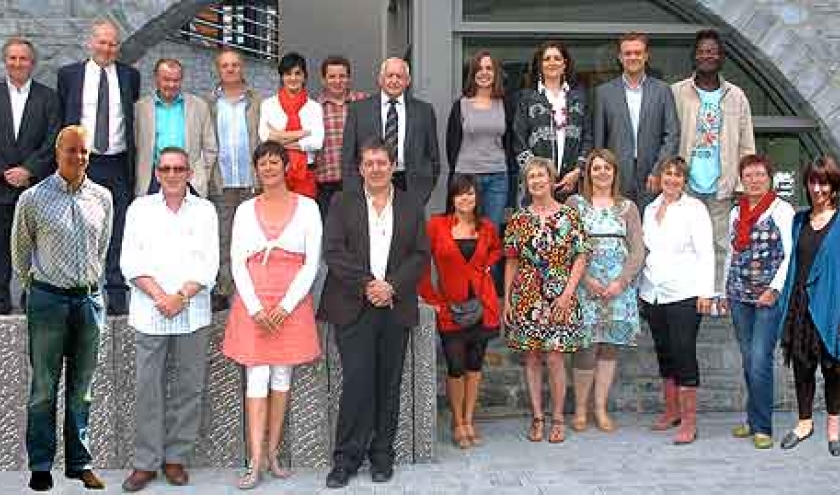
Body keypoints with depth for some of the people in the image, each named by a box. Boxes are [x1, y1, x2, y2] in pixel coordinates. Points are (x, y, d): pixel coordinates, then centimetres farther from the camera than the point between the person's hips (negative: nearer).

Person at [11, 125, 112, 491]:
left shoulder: (103, 198, 5)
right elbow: (20, 250, 8)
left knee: (81, 388, 10)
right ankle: (40, 465, 14)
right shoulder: (33, 198, -4)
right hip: (48, 299, -3)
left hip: (89, 299, 3)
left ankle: (79, 463, 19)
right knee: (44, 388, 4)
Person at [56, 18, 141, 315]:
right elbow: (61, 121, 8)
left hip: (118, 165, 0)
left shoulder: (130, 76, 7)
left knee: (118, 232, 1)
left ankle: (117, 295, 8)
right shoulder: (69, 74, 5)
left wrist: (132, 163, 7)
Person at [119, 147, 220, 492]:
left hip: (193, 314, 0)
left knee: (188, 388, 3)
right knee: (148, 388, 0)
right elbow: (130, 262, 0)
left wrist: (181, 297, -12)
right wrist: (160, 296, -12)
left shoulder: (204, 210, 8)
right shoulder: (140, 208, 9)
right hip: (149, 314, 0)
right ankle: (146, 462, 9)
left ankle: (175, 458, 15)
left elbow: (209, 264, 0)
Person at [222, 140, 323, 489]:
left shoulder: (307, 207, 2)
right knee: (257, 378, -4)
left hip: (292, 304, 0)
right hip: (253, 304, 0)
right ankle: (255, 462, -3)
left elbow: (312, 262, -2)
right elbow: (237, 263, 3)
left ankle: (273, 452, 16)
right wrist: (256, 308, -9)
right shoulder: (245, 210, 7)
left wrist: (286, 305, -10)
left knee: (282, 377, 6)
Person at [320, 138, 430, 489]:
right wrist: (366, 284, -13)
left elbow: (421, 254, 5)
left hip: (396, 307, 2)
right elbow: (333, 251, -3)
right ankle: (347, 457, 2)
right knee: (357, 380, -7)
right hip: (353, 307, -2)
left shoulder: (411, 206, 11)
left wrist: (392, 286, -9)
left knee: (389, 383, 6)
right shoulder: (343, 202, 7)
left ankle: (382, 454, 17)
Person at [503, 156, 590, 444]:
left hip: (559, 295, -2)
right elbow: (511, 262, 9)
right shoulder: (519, 219, 6)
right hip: (526, 296, 2)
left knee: (554, 358, -3)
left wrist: (567, 293, -9)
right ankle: (537, 418, 16)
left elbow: (580, 257, -1)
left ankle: (558, 419, 10)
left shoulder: (569, 216, 0)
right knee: (531, 358, 6)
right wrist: (507, 299, 4)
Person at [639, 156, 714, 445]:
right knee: (664, 354, 12)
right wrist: (640, 290, 14)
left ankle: (689, 422, -4)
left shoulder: (694, 208, -2)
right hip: (653, 294, 6)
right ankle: (672, 411, 24)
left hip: (683, 294, -6)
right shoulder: (650, 209, 14)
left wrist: (706, 292, -13)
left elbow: (705, 253, -7)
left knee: (684, 355, -8)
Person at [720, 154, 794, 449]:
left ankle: (761, 427, -3)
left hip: (768, 297, -5)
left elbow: (791, 255, -7)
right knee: (748, 361, 8)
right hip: (739, 297, 5)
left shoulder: (782, 210, -2)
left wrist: (774, 289, -14)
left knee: (760, 361, -11)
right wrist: (726, 293, 18)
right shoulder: (736, 213, 14)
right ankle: (754, 421, 18)